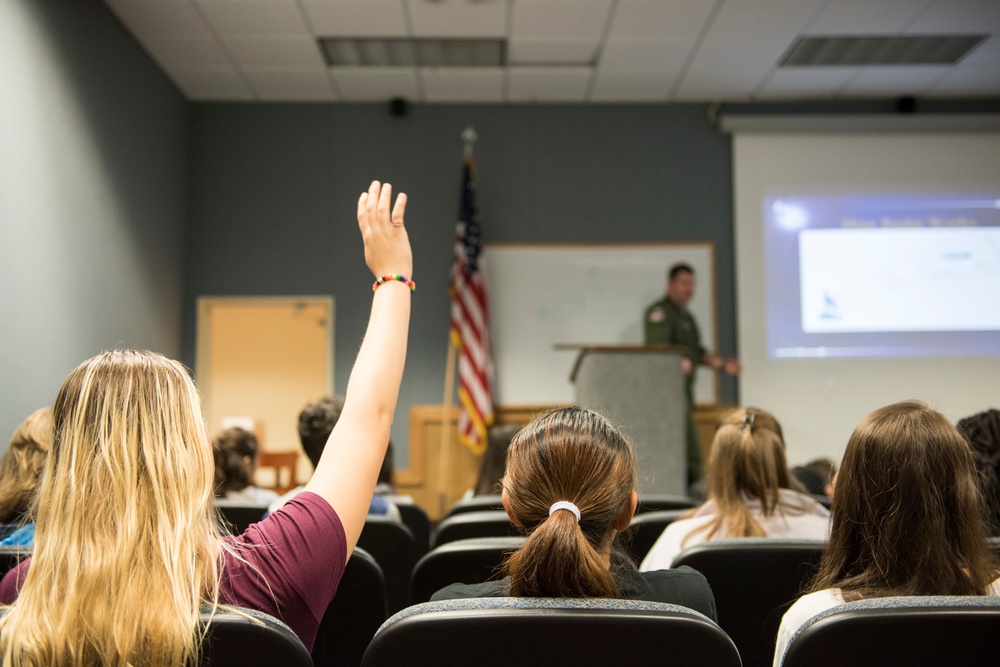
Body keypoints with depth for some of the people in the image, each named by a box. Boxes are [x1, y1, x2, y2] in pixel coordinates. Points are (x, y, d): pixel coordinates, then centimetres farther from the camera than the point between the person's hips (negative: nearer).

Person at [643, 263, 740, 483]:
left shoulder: (686, 315, 23)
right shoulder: (659, 312, -10)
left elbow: (696, 352, 27)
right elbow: (657, 348, -23)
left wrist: (722, 364, 16)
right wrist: (678, 362, -40)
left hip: (684, 386, 10)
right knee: (690, 449, -16)